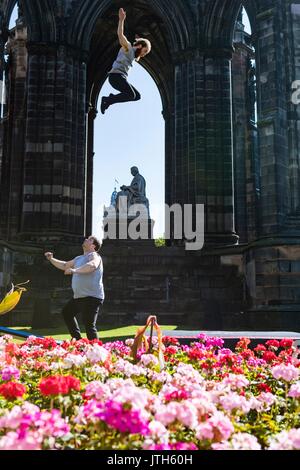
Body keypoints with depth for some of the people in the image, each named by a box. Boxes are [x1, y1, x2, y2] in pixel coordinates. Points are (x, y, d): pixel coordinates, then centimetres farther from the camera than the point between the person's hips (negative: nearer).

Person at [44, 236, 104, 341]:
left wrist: (74, 270, -39)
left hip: (91, 297, -10)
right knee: (67, 312, 25)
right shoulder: (79, 258, 19)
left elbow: (92, 265, -32)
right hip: (79, 297, 10)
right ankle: (77, 339, 31)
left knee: (89, 325, -16)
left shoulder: (94, 255, -9)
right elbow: (65, 265, 32)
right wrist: (51, 259, 21)